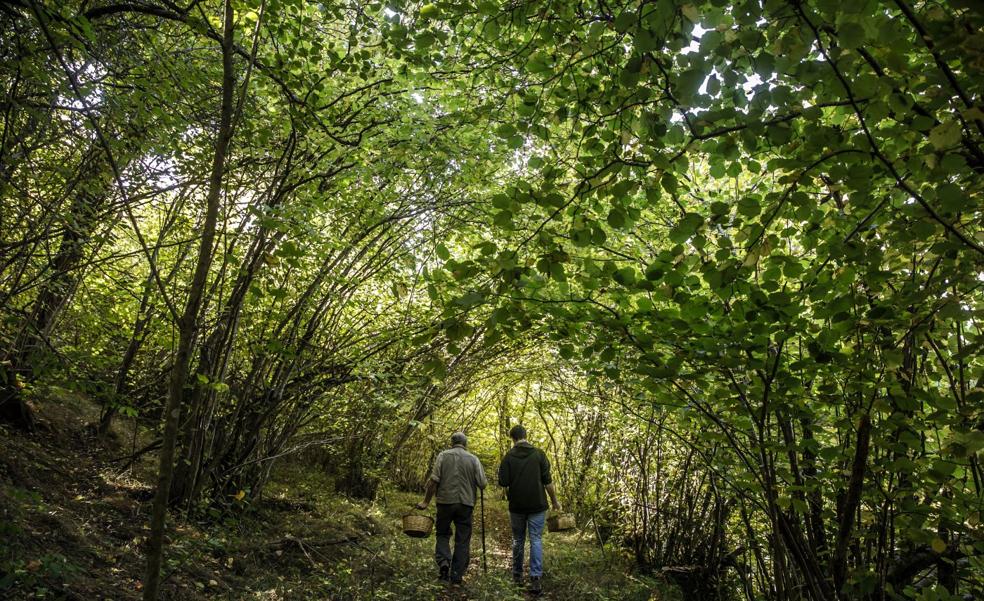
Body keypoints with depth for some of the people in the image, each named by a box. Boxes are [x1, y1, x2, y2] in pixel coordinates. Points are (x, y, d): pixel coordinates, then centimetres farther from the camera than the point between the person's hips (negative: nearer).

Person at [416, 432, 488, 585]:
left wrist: (426, 501, 1)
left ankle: (443, 561, -5)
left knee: (442, 534, 17)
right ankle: (457, 575, 11)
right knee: (463, 539, 10)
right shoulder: (473, 459, 2)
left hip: (445, 501, 0)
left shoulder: (443, 456, 0)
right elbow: (483, 484, -2)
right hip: (466, 503, 0)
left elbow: (433, 480, -7)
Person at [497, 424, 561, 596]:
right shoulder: (539, 454, -4)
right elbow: (547, 481, -5)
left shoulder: (509, 457, -4)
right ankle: (535, 579, -7)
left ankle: (517, 575, 23)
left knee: (518, 540, 15)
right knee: (536, 540, 2)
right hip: (537, 505, -1)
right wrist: (555, 501, 7)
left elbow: (503, 482, -8)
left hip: (517, 506, 1)